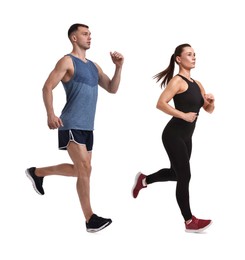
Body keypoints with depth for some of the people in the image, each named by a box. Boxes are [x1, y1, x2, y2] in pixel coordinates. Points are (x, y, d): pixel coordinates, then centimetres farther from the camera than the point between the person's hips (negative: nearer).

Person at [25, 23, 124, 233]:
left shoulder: (94, 66, 18)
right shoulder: (67, 61, -4)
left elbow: (112, 89, 15)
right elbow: (48, 87, -11)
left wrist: (119, 67, 0)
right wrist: (50, 114, -23)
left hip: (87, 126, 8)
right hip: (71, 125, -8)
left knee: (79, 170, 15)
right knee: (85, 170, -13)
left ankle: (37, 173, 33)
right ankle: (90, 219, -7)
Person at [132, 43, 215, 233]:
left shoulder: (197, 84, 14)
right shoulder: (177, 81, -11)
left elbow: (209, 110, 18)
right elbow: (161, 104, -22)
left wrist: (211, 100, -3)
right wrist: (183, 115, -23)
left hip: (186, 136, 9)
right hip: (174, 135, -9)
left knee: (176, 173, 21)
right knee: (184, 176, -5)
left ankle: (144, 180, 43)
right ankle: (190, 222, 3)